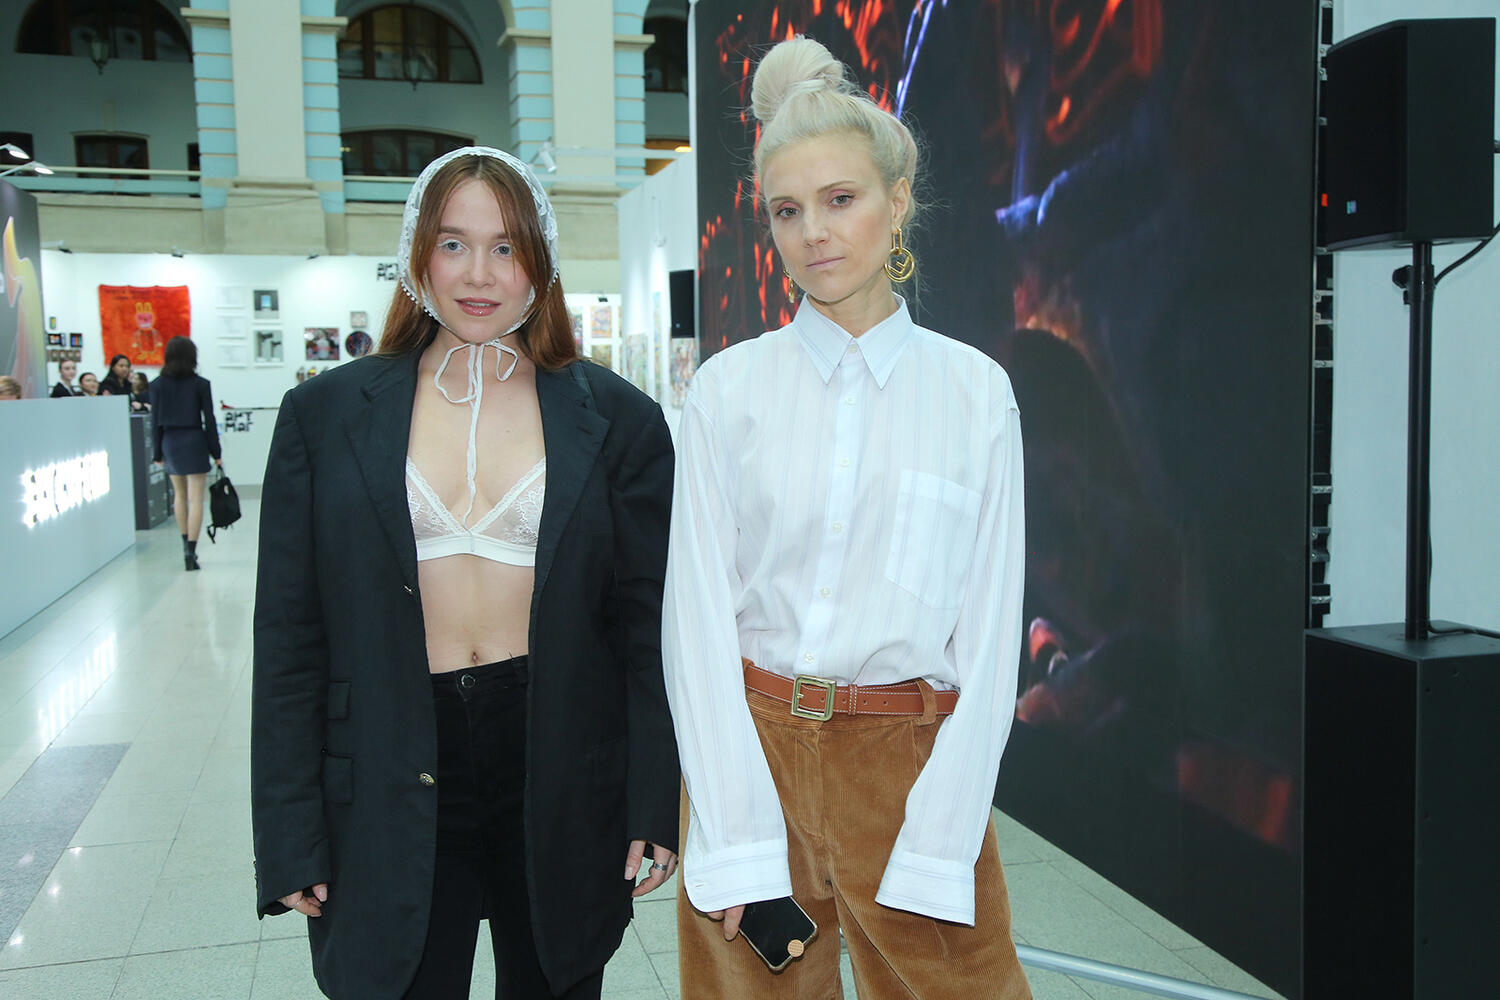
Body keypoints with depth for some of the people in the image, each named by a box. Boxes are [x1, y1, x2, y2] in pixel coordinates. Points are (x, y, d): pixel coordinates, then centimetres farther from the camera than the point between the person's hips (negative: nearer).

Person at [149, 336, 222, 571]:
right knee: (195, 498, -3)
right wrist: (216, 452, 0)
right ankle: (190, 551, -10)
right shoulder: (200, 384, -7)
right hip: (194, 441, -3)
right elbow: (209, 420, -6)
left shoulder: (158, 385, -1)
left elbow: (155, 421, 0)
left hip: (170, 442, 3)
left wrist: (157, 452, 8)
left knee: (180, 495, 19)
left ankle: (186, 545, 27)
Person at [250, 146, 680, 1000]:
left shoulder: (616, 419, 0)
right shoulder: (325, 415, 2)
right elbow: (289, 637, 3)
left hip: (564, 783, 1)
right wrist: (290, 836, 0)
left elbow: (648, 624, 2)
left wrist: (657, 807, -1)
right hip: (389, 797, 0)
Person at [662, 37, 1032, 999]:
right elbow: (697, 610, -4)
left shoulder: (975, 389, -1)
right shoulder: (729, 387, 0)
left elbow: (990, 628, -3)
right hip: (749, 744, 1)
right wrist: (739, 838, -10)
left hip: (912, 758, 0)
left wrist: (937, 843, -10)